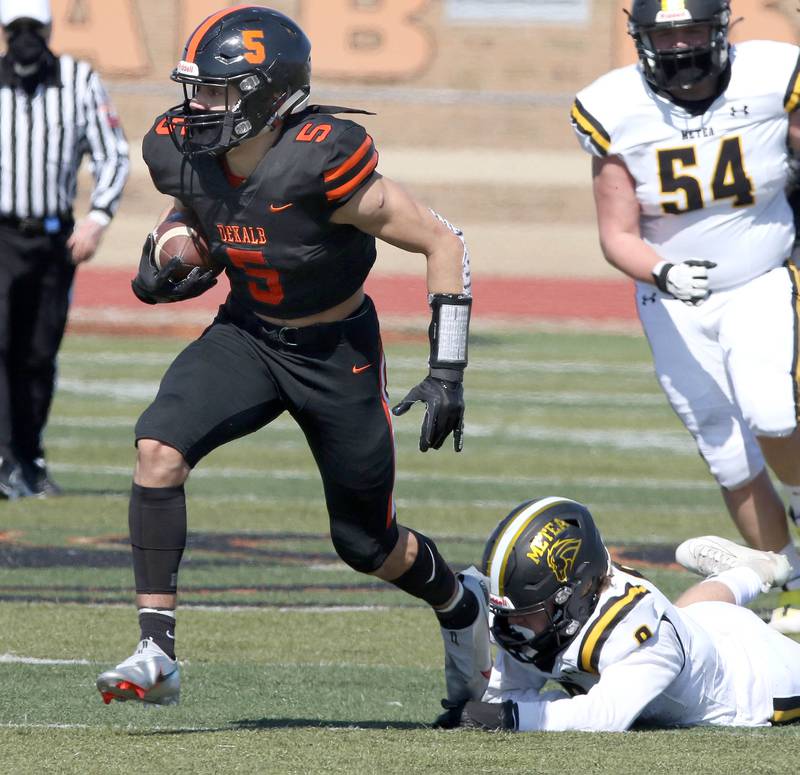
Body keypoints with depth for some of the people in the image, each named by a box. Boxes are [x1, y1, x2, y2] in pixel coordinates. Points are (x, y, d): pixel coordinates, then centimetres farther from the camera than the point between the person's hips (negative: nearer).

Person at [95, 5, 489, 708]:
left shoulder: (321, 163, -31)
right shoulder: (183, 154, -14)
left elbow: (442, 242, -21)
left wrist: (448, 374, -21)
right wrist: (165, 268, -10)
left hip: (339, 353, -4)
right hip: (247, 334, 4)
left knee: (368, 546, 9)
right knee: (159, 448, -23)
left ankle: (463, 606, 44)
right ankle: (157, 655, -20)